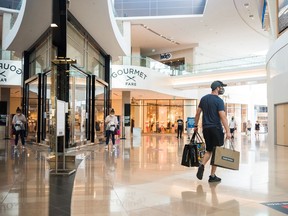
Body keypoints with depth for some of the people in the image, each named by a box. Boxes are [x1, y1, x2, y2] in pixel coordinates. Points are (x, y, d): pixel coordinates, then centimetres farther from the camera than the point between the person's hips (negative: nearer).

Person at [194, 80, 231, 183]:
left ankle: (202, 165, -10)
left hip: (206, 128, 6)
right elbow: (223, 117, -16)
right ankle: (212, 176, 7)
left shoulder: (203, 98, 10)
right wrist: (228, 131, -17)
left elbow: (197, 113, 13)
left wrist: (196, 126, 22)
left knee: (209, 150, 17)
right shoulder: (219, 100, -9)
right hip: (216, 128, -6)